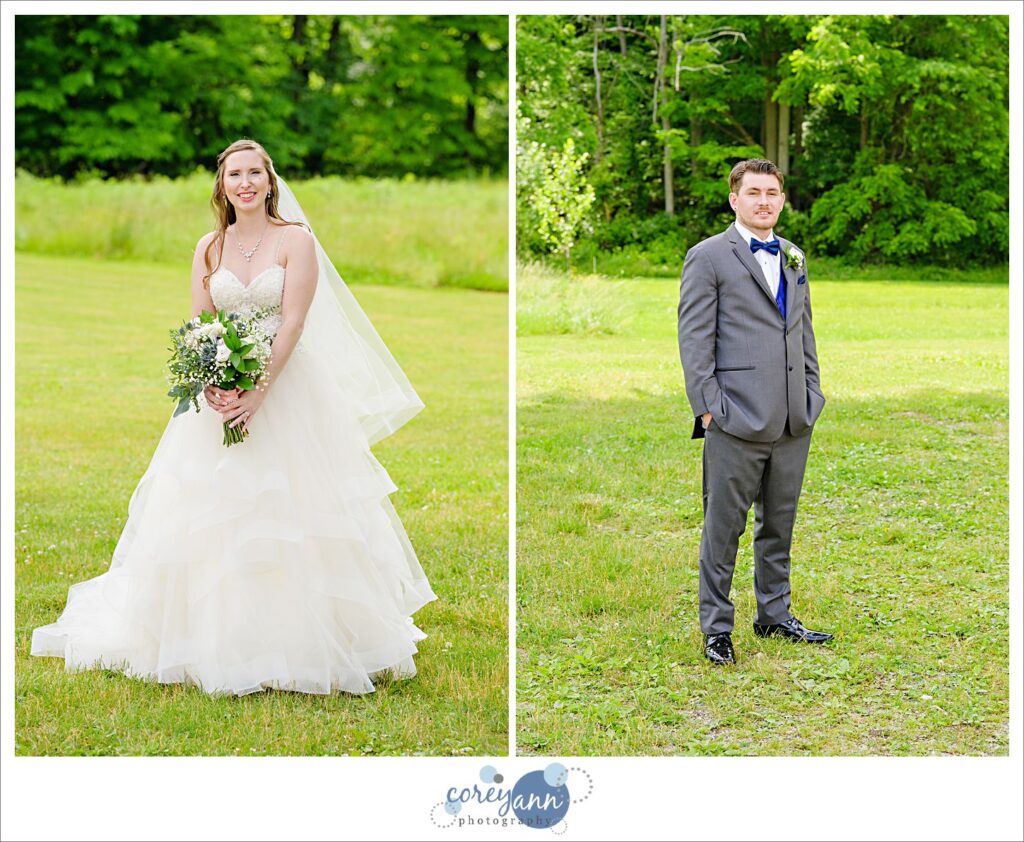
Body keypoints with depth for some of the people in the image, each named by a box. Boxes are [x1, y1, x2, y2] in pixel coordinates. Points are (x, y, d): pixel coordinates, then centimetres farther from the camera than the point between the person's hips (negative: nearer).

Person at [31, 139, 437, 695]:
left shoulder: (296, 241, -4)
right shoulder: (209, 248, 9)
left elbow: (293, 324, -11)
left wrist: (258, 392, -20)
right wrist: (213, 387, -13)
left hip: (285, 389, -4)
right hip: (221, 393, 4)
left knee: (285, 517, -4)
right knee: (208, 516, 3)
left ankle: (292, 643, 6)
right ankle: (215, 639, 15)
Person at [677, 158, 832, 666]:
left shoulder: (793, 258, 15)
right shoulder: (708, 257, -4)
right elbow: (694, 339, -7)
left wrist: (812, 394, 13)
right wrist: (708, 408, -13)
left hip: (793, 421, 6)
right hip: (737, 420, -6)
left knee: (779, 524, 14)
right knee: (724, 528, 1)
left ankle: (775, 615, 26)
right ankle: (715, 628, 10)